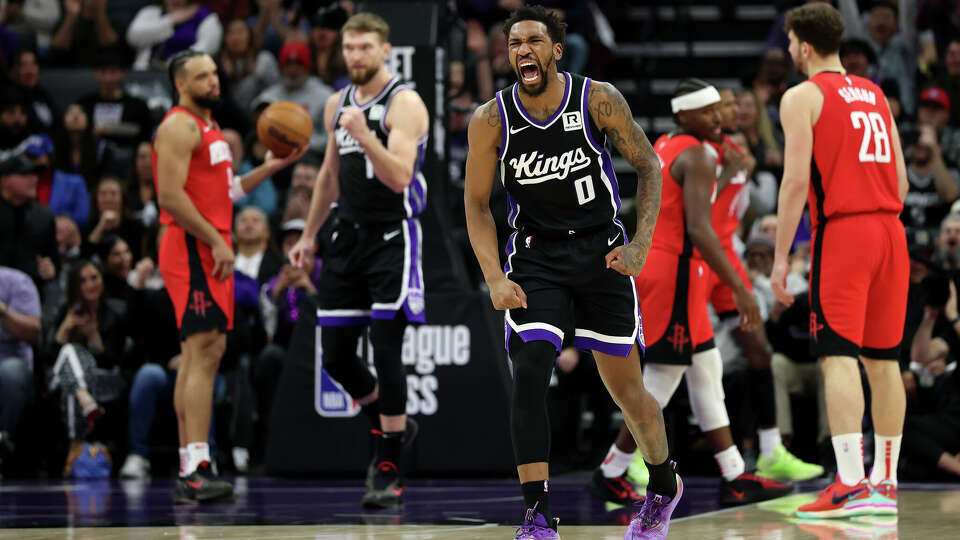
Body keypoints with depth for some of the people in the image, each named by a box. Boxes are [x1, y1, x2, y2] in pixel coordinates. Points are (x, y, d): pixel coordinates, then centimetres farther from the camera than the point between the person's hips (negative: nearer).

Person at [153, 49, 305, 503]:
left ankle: (190, 471, 14)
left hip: (210, 249, 10)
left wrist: (273, 166, 18)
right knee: (203, 354, -16)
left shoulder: (208, 126, 20)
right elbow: (171, 197, -20)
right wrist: (216, 241, -19)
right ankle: (196, 469, -22)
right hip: (192, 249, -10)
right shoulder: (179, 127, -11)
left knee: (200, 356, 11)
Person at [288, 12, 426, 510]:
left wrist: (365, 136, -34)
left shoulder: (404, 103, -11)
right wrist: (308, 235, 24)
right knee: (335, 354, 6)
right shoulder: (337, 104, 12)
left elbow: (399, 178, -22)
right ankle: (393, 427, 30)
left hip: (392, 239, -7)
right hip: (348, 237, 7)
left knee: (385, 352, -11)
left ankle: (389, 472, -4)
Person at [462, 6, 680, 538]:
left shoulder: (599, 100, -12)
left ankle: (664, 485, 34)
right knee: (528, 375, -18)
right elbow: (476, 203, 0)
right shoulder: (491, 120, -10)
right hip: (535, 259, 0)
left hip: (600, 253, 0)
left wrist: (640, 245, -11)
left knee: (626, 389, 7)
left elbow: (648, 166, -1)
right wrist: (496, 280, -11)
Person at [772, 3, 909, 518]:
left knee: (839, 357, -10)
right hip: (890, 230, 6)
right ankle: (885, 481, 17)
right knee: (883, 359, 12)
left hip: (841, 231, -6)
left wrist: (781, 257, -8)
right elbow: (901, 180, 16)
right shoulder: (875, 95, 17)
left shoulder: (803, 97, -2)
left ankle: (850, 484, -19)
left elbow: (796, 180, -10)